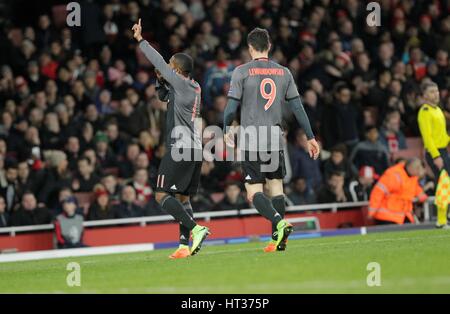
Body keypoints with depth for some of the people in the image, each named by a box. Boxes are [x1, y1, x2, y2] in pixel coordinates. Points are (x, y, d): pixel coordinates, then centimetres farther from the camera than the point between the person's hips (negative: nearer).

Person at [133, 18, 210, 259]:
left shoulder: (181, 83, -10)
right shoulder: (194, 88, 15)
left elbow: (159, 63, -6)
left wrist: (140, 40, 2)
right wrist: (161, 79, 12)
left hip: (180, 148, -9)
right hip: (195, 149, 9)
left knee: (162, 196, -8)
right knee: (182, 198, 11)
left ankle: (196, 229, -20)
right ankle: (185, 244, 4)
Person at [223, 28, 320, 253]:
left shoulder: (241, 72, -4)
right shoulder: (283, 72, 7)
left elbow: (231, 108, -6)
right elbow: (297, 107, 7)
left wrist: (227, 130, 12)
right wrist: (310, 137, 13)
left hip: (251, 139, -4)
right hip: (275, 138, 4)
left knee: (254, 192, -4)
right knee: (275, 185, 11)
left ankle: (279, 222, -26)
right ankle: (278, 239, 8)